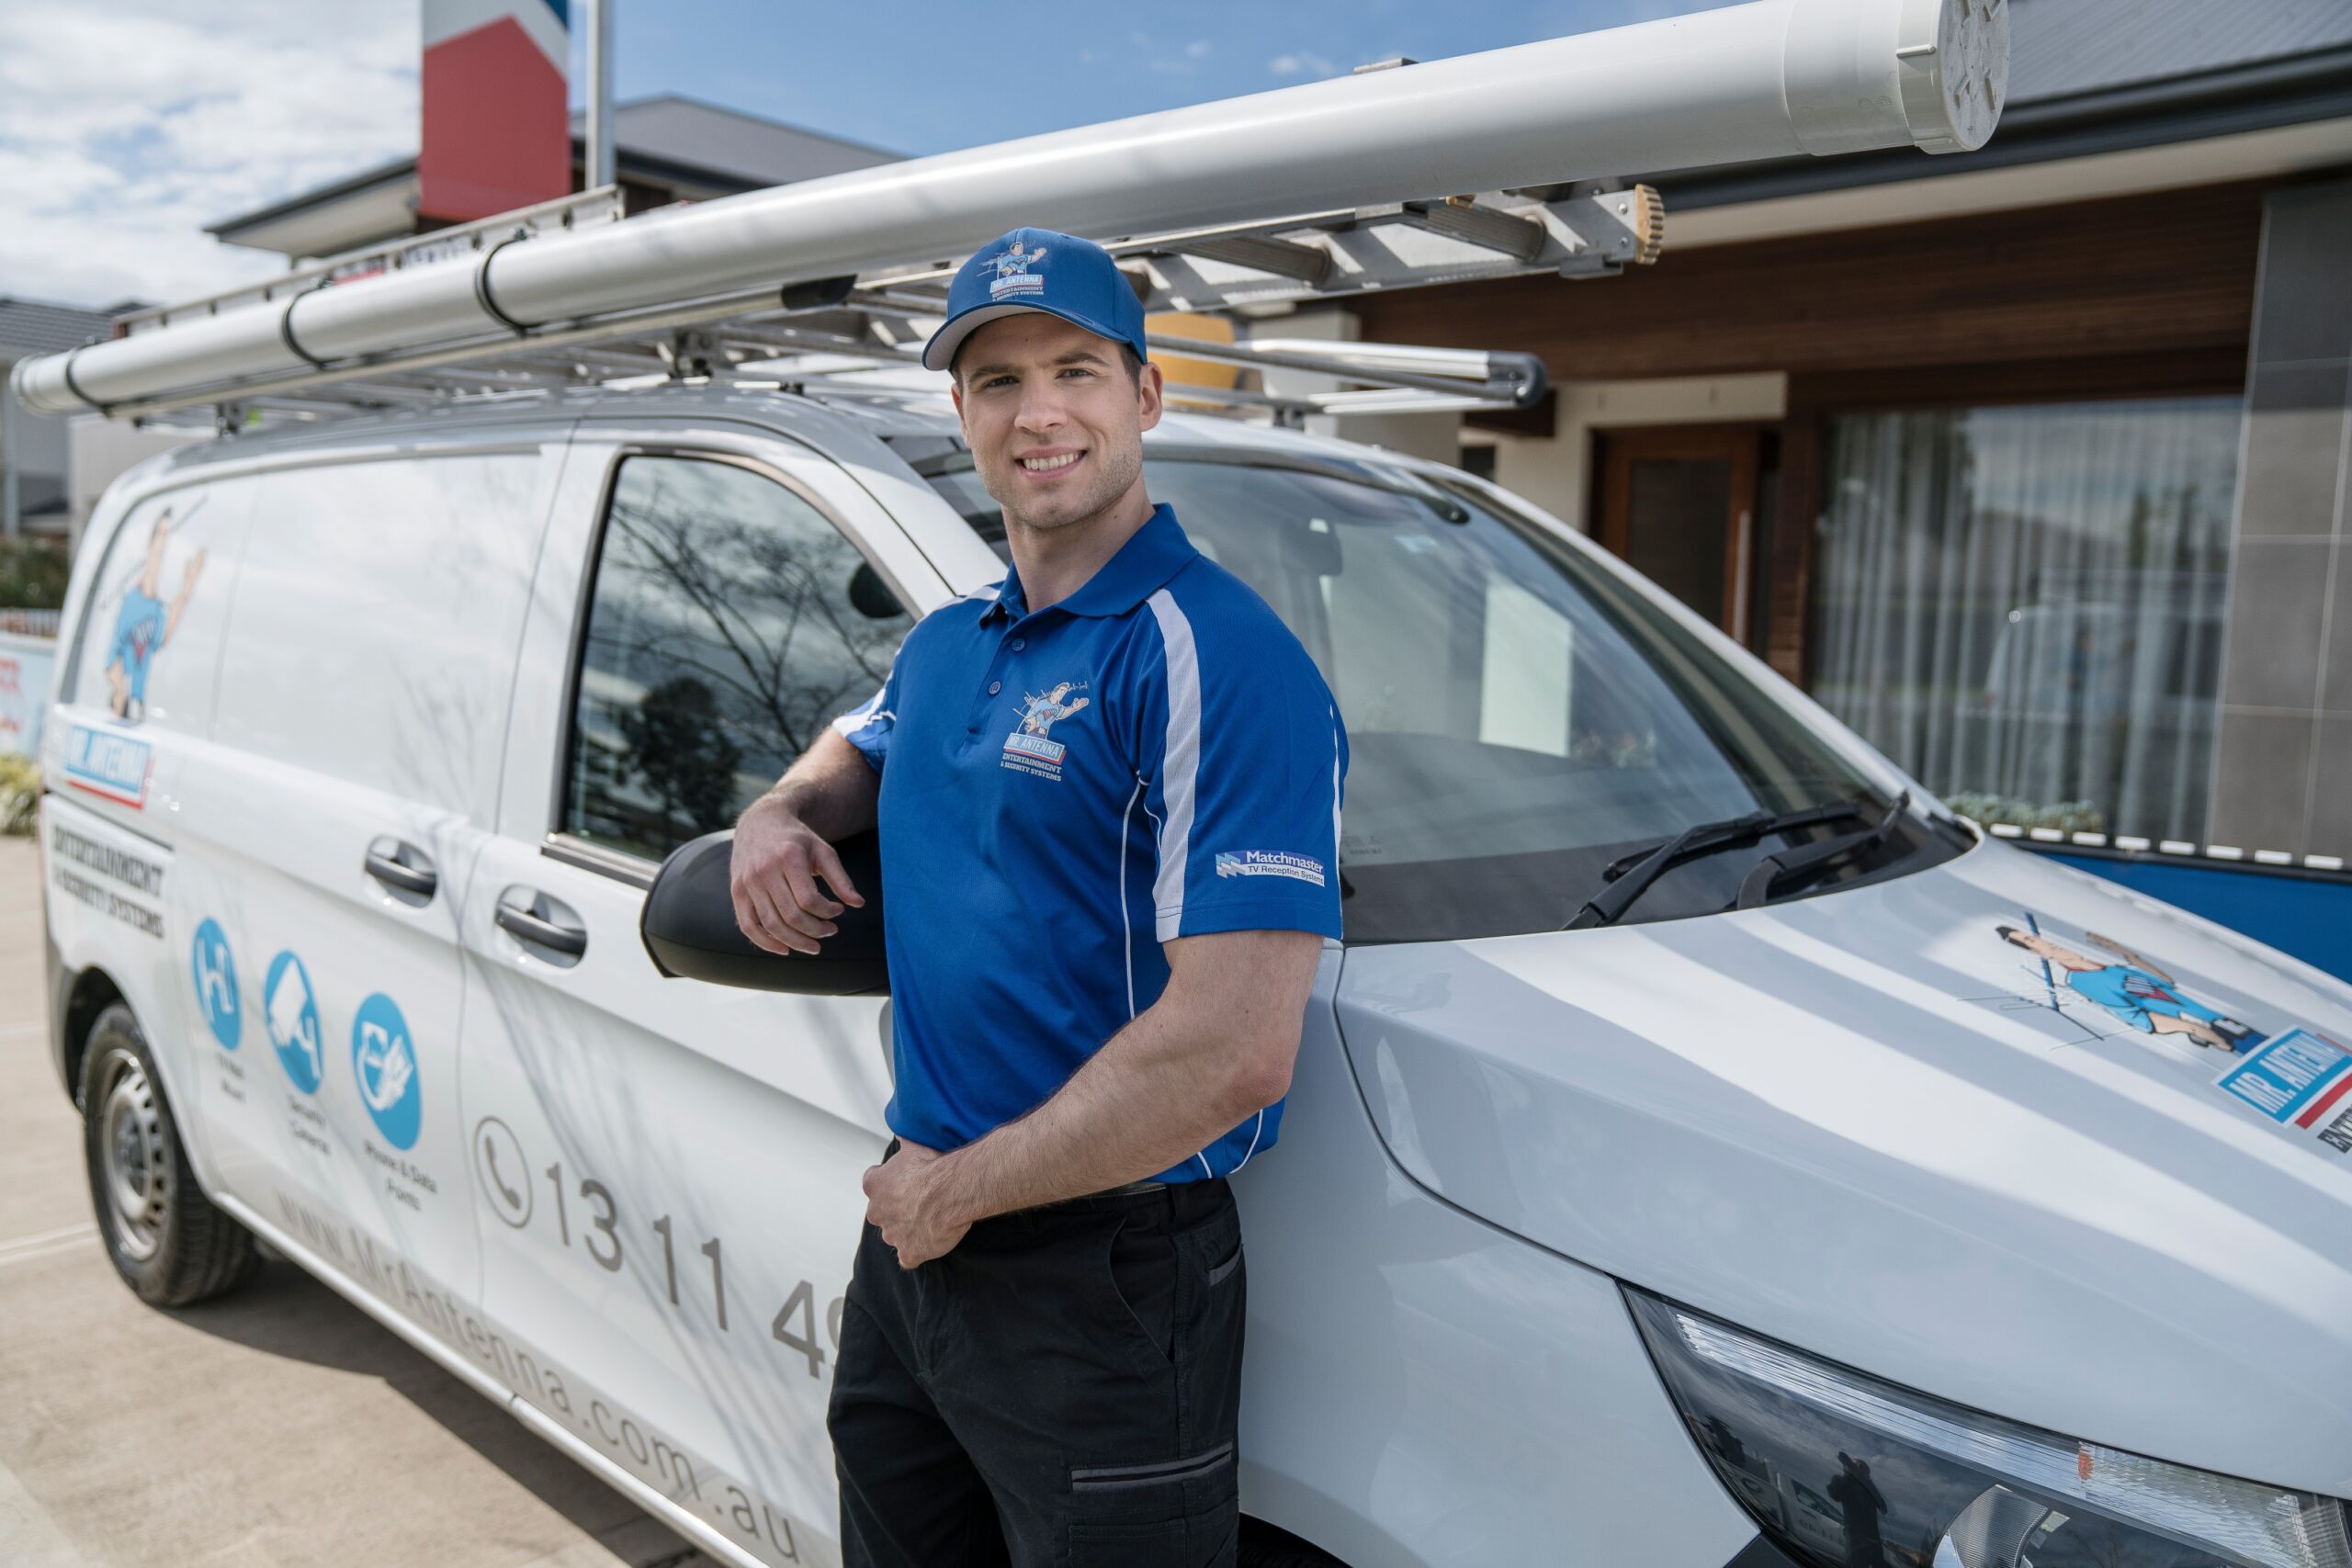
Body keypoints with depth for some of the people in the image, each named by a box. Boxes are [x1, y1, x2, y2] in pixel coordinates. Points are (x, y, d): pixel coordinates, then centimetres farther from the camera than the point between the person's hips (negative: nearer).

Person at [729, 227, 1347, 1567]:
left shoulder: (1217, 658, -20)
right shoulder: (945, 644, 8)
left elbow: (1234, 1053, -28)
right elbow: (852, 754, 30)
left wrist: (960, 1187, -17)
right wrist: (776, 817, 5)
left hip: (1102, 1284, -8)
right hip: (911, 1245, 8)